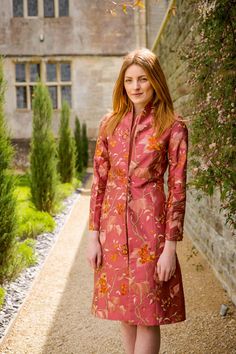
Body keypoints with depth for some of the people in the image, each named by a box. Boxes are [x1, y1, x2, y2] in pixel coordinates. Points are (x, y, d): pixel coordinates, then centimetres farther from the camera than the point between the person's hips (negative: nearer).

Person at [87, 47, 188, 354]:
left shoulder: (173, 127, -5)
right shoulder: (110, 122, 6)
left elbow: (177, 189, -6)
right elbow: (98, 180, 6)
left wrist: (170, 246, -10)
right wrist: (93, 235, 2)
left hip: (149, 223, -4)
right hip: (113, 224, 4)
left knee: (147, 313, 2)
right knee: (124, 309, 15)